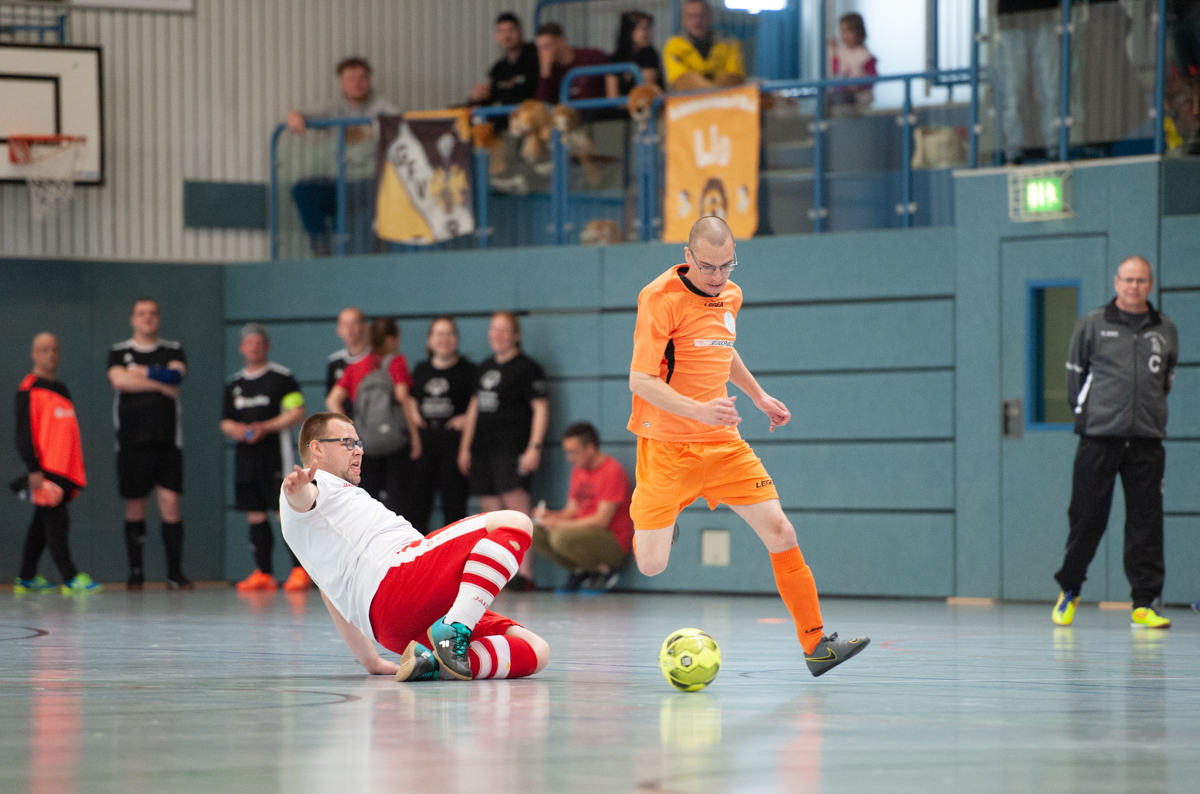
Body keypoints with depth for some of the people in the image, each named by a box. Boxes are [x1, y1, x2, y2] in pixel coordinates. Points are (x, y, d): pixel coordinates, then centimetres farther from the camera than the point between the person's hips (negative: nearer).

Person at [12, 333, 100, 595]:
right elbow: (23, 432, -11)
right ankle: (70, 578, -12)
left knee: (43, 522, 11)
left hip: (63, 470, 8)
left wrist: (77, 469, 23)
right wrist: (33, 468, -18)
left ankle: (26, 578, 17)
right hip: (45, 470, -8)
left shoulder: (61, 389, 19)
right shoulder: (29, 389, -6)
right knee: (55, 519, -10)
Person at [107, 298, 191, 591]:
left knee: (170, 503, -8)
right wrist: (159, 383, -9)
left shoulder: (173, 351, 12)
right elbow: (119, 380, -10)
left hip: (167, 442, 0)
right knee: (134, 506, 2)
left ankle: (175, 572, -5)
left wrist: (140, 372, -9)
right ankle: (135, 572, 10)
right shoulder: (119, 352, 9)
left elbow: (177, 375, -8)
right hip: (132, 442, 0)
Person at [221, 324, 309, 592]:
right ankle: (263, 572, 9)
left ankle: (300, 570, -11)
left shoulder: (282, 377, -1)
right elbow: (225, 421, 21)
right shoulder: (234, 384, 16)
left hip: (275, 455, -6)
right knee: (255, 514, 5)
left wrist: (266, 427, -15)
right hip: (246, 456, 6)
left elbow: (298, 413, -7)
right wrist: (234, 429, -3)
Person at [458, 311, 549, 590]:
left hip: (511, 450, -8)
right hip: (483, 450, 8)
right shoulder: (485, 368, 19)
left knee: (518, 510, -13)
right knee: (492, 514, 5)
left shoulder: (527, 368, -3)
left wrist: (534, 447, -16)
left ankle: (525, 574, -15)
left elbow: (541, 408, -8)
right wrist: (465, 447, 20)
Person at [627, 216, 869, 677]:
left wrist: (758, 396, 26)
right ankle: (650, 519, 31)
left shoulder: (730, 296, 7)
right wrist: (698, 410, -34)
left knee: (780, 533, -6)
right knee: (651, 565, -6)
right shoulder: (660, 298, -15)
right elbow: (640, 380, -22)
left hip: (723, 443, 6)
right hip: (667, 445, -6)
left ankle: (815, 645, -1)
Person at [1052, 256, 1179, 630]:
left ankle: (1145, 602, 1)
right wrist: (1085, 411, 8)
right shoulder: (1092, 324, 4)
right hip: (1099, 438, -2)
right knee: (1086, 518, 0)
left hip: (1147, 441, 2)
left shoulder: (1165, 330, 11)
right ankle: (1069, 591, 17)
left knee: (1146, 523, -2)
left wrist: (1150, 413, 14)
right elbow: (1075, 372, 10)